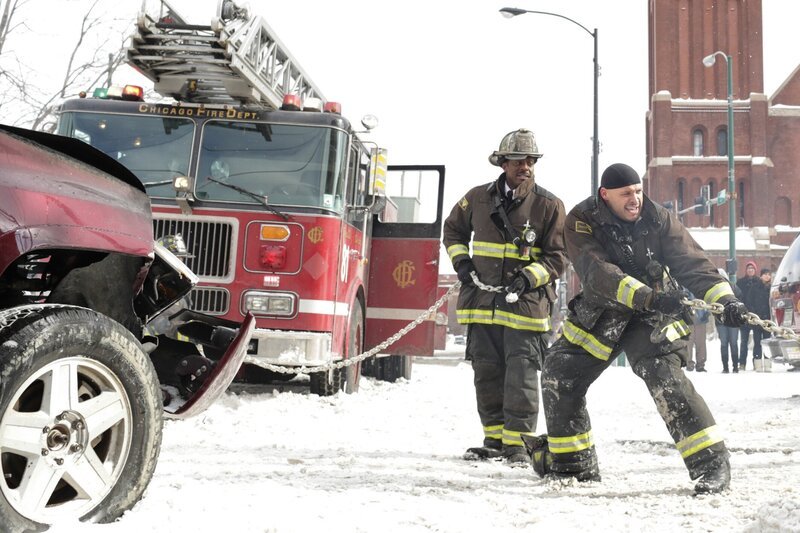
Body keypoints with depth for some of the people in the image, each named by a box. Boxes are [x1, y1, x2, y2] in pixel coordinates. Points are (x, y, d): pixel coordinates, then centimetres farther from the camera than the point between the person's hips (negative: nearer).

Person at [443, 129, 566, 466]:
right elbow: (453, 229, 24)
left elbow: (556, 258, 0)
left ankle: (518, 443, 3)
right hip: (482, 301, 4)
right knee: (487, 373, 10)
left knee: (521, 375, -7)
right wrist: (461, 260, 8)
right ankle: (494, 439, 22)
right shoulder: (478, 198, 7)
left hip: (526, 303, -3)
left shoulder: (548, 205, -2)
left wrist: (528, 278, -15)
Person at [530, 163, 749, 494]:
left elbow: (693, 262, -14)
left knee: (663, 375, -25)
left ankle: (710, 462, -20)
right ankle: (572, 464, 18)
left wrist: (725, 299, -31)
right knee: (559, 376, 0)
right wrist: (648, 296, -44)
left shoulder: (657, 220, -12)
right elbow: (598, 273, -30)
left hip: (654, 317, -2)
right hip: (601, 312, 2)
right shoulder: (581, 222, -16)